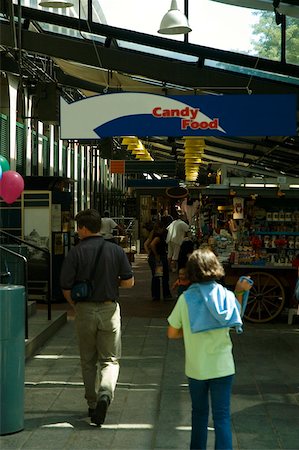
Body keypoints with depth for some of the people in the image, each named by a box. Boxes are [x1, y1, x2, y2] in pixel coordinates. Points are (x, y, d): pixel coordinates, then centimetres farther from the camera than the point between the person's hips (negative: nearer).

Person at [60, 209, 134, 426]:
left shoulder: (76, 252, -8)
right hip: (109, 309, 1)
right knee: (110, 359, 9)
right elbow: (129, 281, 0)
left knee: (88, 361, 15)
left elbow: (66, 287, -7)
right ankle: (105, 392, -17)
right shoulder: (116, 250, -3)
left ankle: (93, 404, 20)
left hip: (84, 310, 0)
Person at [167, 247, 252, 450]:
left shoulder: (186, 298, -9)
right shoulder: (227, 296, -7)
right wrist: (240, 292, 12)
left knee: (199, 413, 19)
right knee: (222, 416, 3)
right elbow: (236, 317, 15)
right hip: (222, 366, -1)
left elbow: (172, 333, -3)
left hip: (196, 367, 1)